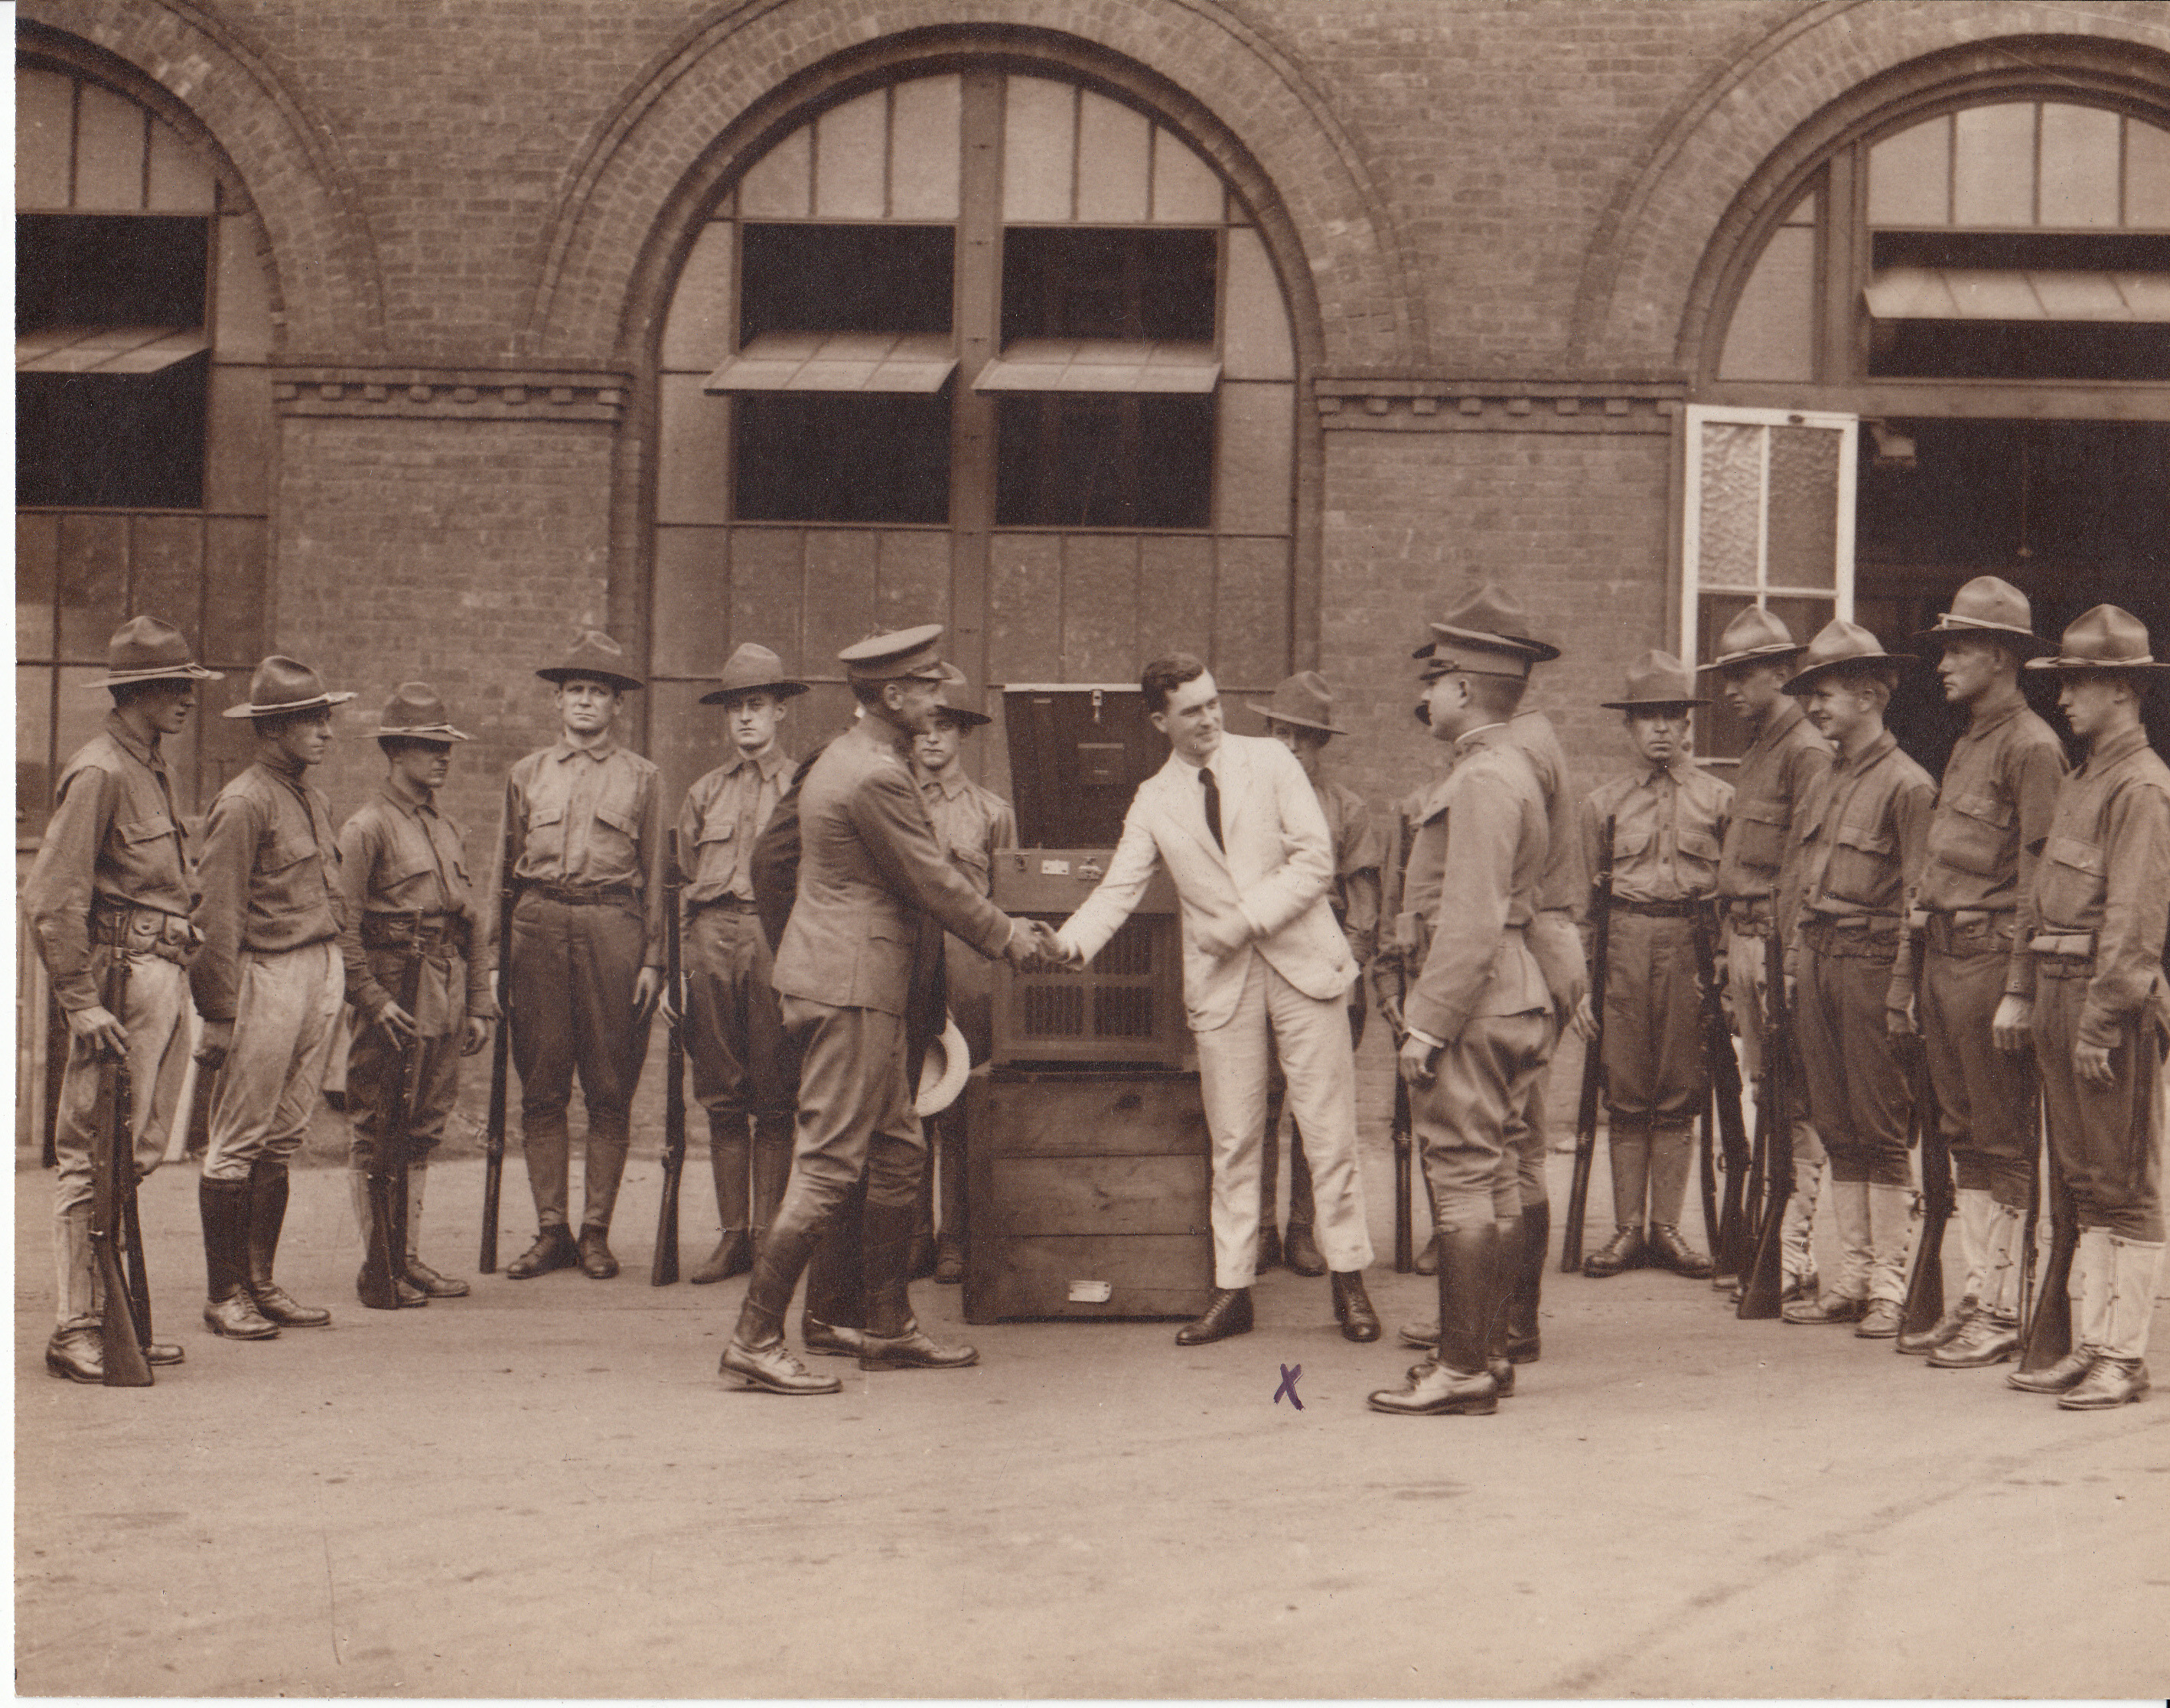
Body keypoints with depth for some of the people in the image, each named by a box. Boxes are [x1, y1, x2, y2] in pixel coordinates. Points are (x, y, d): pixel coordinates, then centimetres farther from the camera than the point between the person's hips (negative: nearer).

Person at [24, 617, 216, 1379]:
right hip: (119, 977, -10)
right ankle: (75, 1331, -5)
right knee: (93, 1157, -7)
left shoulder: (150, 767, 18)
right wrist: (81, 1001, -20)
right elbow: (50, 897, -17)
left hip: (160, 978, 10)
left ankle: (108, 1315, 21)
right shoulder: (98, 772, -12)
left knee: (129, 1153, 14)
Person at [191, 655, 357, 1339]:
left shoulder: (315, 801, 15)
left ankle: (262, 1286, 18)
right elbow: (218, 916, -13)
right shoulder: (243, 803, -11)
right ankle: (225, 1296, 3)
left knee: (281, 1141, 12)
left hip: (322, 971, 8)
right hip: (268, 976, -8)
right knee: (238, 1144, -2)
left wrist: (337, 990, 15)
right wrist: (221, 1016, -16)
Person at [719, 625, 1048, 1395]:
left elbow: (921, 878, 22)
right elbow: (934, 884, -13)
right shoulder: (877, 776, -18)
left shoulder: (846, 757, 16)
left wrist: (1000, 925, 22)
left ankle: (889, 1328, 22)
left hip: (840, 980, 11)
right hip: (852, 986, -11)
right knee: (829, 1165, -9)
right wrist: (1006, 936, 2)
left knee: (899, 1152, 15)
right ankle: (755, 1339, -7)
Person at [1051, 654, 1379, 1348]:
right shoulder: (1153, 802, 7)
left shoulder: (1269, 762, 2)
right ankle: (1232, 1291, 9)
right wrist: (1069, 941, -18)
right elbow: (1119, 888, 0)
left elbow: (1315, 858, -3)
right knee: (1232, 1140, 4)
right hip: (1222, 980, 2)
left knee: (1329, 1128, -1)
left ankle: (1349, 1282, 7)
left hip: (1302, 960, -2)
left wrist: (1248, 919, -12)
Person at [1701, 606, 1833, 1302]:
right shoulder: (1757, 750, 19)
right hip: (1744, 936, 9)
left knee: (1795, 1103, -7)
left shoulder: (1806, 751, -11)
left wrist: (1786, 961, -20)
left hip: (1782, 937, -9)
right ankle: (1771, 1241, 18)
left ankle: (1795, 1257, -7)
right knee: (1767, 1095, 12)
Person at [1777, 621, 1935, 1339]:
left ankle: (1891, 1285, 0)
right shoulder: (1825, 783, 16)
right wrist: (1794, 962, 13)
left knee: (1880, 1130, -4)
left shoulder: (1907, 784, -7)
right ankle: (1853, 1277, 14)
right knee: (1836, 1127, 9)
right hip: (1816, 960, 8)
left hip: (1871, 962, -8)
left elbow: (1916, 898, -11)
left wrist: (1900, 994, -15)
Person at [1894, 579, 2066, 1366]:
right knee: (1962, 1133, 12)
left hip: (1990, 955, -9)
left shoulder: (2031, 746, -10)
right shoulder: (1968, 745, 19)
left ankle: (2006, 1313, -1)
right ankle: (1976, 1295, 18)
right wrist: (1923, 972, 16)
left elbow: (2038, 877, -14)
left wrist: (2018, 985, -19)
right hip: (1942, 954, 9)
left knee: (2002, 1142, -5)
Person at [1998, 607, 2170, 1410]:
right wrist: (2021, 992, 16)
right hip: (2059, 991, 9)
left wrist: (2101, 1018, -21)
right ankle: (2088, 1347, 16)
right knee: (2082, 1183, 11)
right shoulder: (2079, 782, 18)